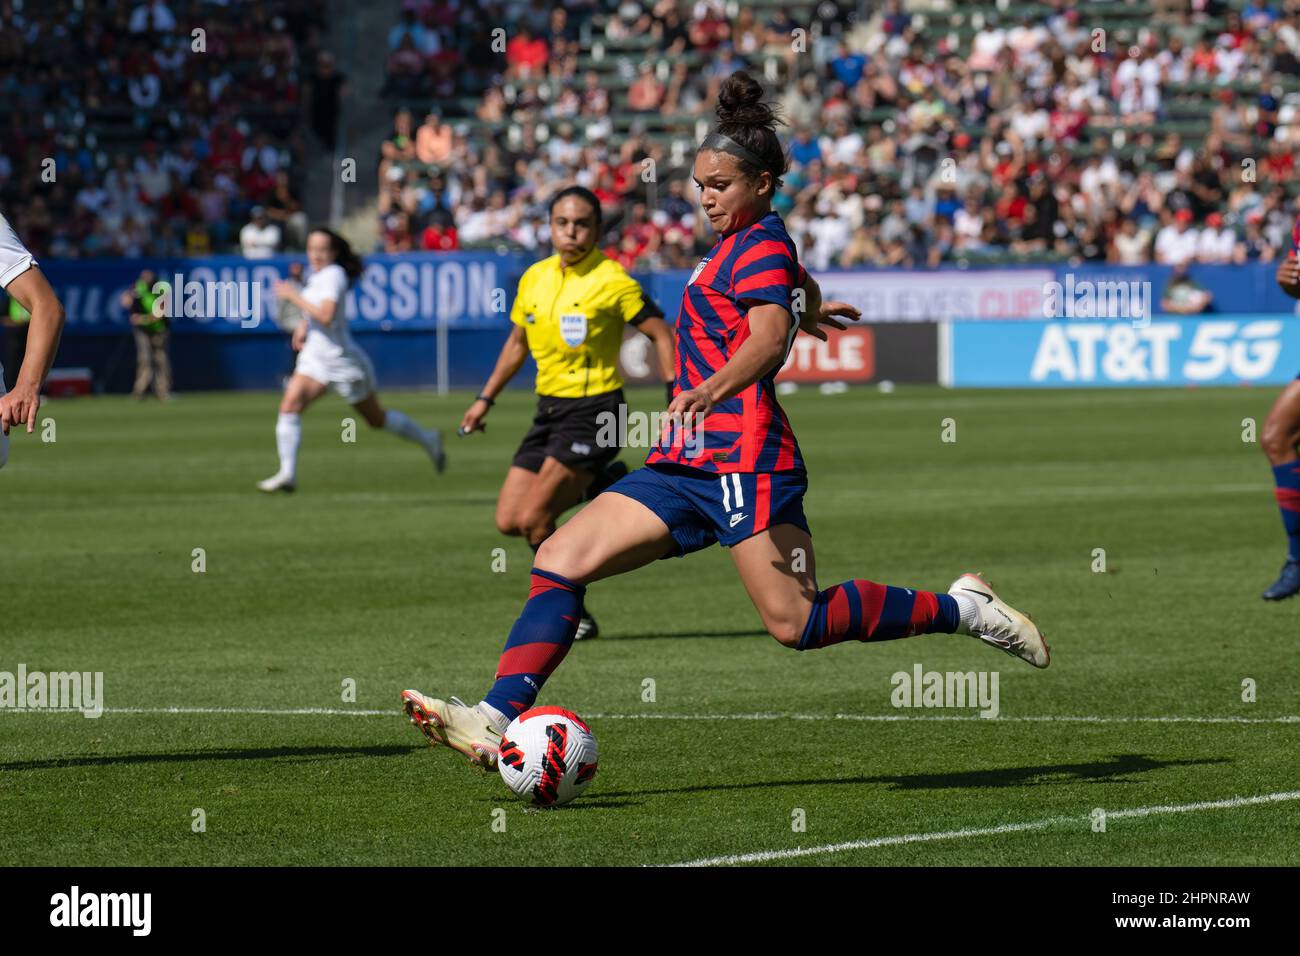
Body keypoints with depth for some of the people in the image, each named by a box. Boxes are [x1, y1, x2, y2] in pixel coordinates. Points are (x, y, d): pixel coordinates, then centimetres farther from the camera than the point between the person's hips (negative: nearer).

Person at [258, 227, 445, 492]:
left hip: (343, 359, -8)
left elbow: (326, 316, -33)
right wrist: (303, 326, 10)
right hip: (315, 358, 8)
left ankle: (427, 439, 32)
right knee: (289, 406, -13)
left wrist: (293, 296, -26)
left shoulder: (334, 275, -19)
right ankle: (287, 474, -14)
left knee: (376, 418, 9)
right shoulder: (316, 276, 7)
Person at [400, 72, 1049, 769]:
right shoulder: (738, 245, 22)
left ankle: (960, 609, 4)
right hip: (687, 463, 10)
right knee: (559, 559, -4)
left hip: (744, 456, -10)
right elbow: (799, 290, 45)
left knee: (796, 622, -14)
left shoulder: (761, 246, -5)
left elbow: (770, 336, -24)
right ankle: (498, 720, -12)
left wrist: (710, 389, -43)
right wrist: (807, 308, 70)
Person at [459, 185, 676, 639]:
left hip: (594, 408, -7)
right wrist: (485, 399, 23)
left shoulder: (612, 281, -10)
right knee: (509, 521, 1)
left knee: (534, 519, -14)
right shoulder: (534, 278, 8)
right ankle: (598, 486, 19)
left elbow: (660, 333, -7)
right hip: (550, 408, 7)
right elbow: (517, 342, 22)